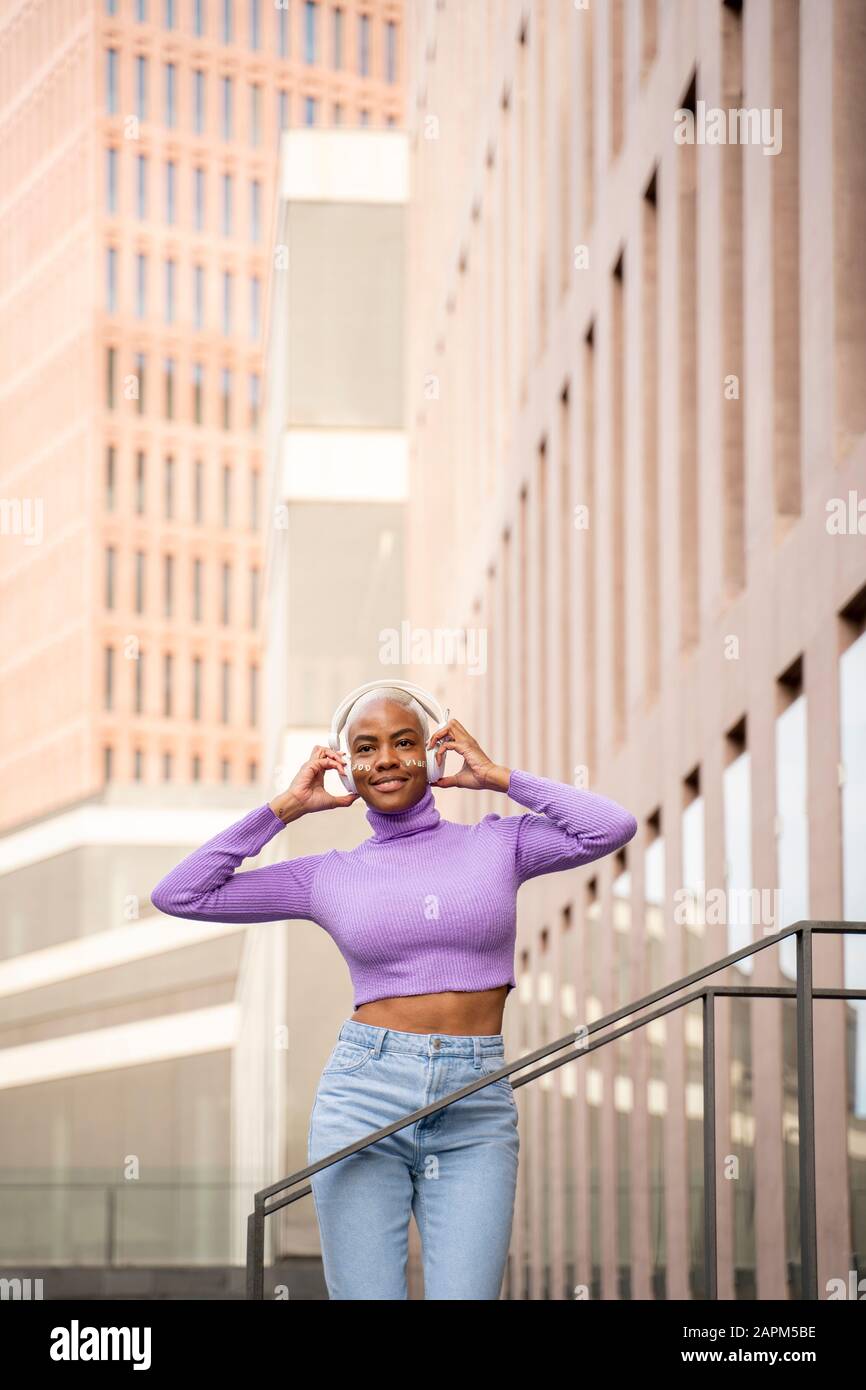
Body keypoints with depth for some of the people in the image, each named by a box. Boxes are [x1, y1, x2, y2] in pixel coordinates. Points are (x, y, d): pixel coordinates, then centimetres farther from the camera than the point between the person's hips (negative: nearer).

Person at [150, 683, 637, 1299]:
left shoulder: (498, 844, 9)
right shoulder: (329, 876, 9)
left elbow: (615, 826, -6)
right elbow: (178, 895, 7)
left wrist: (500, 777, 2)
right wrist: (284, 808, 7)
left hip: (476, 1112, 0)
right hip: (365, 1098, 0)